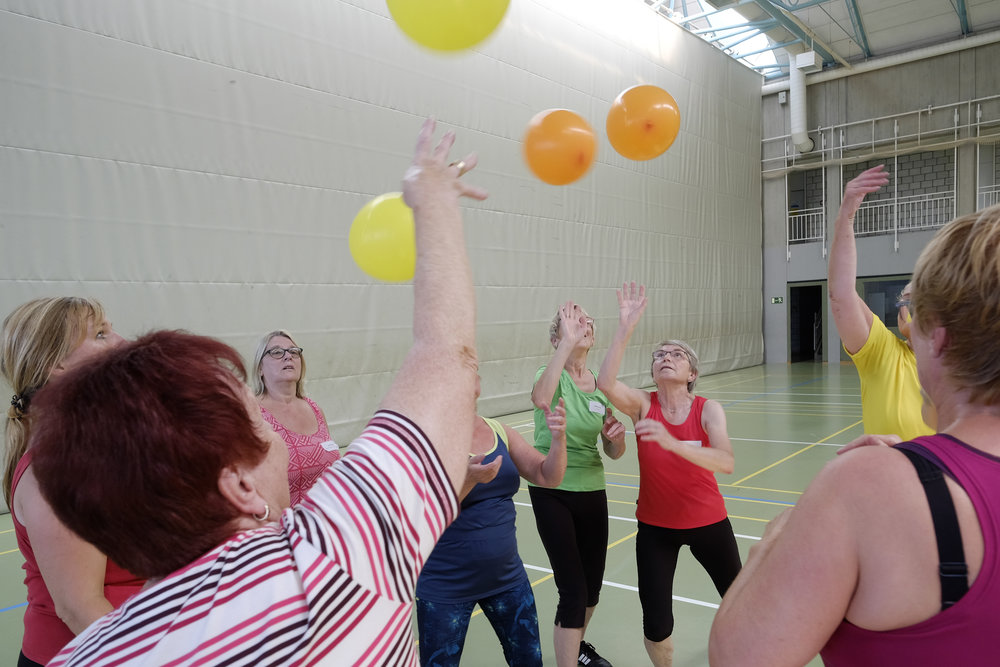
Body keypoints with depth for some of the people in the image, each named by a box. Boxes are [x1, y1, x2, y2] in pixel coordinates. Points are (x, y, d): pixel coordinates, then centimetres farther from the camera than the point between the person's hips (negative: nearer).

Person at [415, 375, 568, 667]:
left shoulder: (499, 431, 1)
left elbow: (548, 477, 0)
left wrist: (558, 437, -18)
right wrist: (468, 479, -37)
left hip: (507, 575, 5)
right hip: (446, 586, -5)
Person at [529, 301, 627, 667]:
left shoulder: (600, 384, 3)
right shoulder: (553, 374, -12)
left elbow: (614, 452, 7)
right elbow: (540, 399, -39)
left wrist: (617, 436, -16)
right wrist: (569, 342, -36)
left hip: (592, 491, 6)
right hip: (552, 493, -5)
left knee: (593, 584, 17)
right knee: (573, 591, -9)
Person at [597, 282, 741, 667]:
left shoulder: (707, 410, -14)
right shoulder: (643, 405, -13)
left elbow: (726, 463, -31)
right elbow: (605, 383, -34)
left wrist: (672, 442, -44)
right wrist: (626, 327, -39)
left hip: (708, 520, 0)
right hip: (655, 525, 0)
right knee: (657, 626, -3)